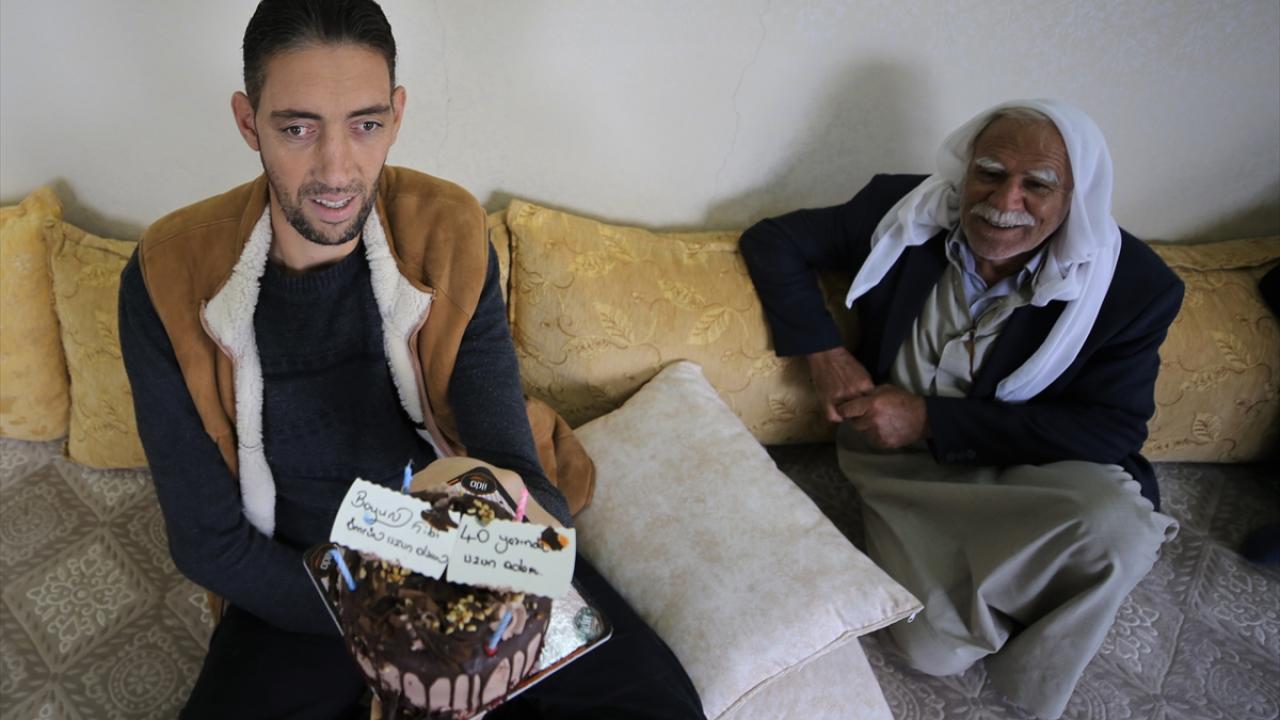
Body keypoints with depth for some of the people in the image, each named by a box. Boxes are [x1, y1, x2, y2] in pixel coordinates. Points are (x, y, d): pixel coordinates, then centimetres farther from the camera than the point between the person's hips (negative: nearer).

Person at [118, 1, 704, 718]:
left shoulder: (449, 236, -14)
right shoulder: (168, 281, -17)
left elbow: (510, 458, -15)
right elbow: (210, 539, -11)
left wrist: (528, 515, -40)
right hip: (298, 587, 0)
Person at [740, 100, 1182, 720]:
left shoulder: (1134, 286, -14)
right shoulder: (903, 212, -10)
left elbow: (1112, 429, -15)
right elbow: (774, 240, -2)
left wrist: (931, 419, -22)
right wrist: (823, 352, -17)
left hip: (1037, 464, 0)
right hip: (909, 462, 0)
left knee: (1117, 525, -34)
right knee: (933, 649, -21)